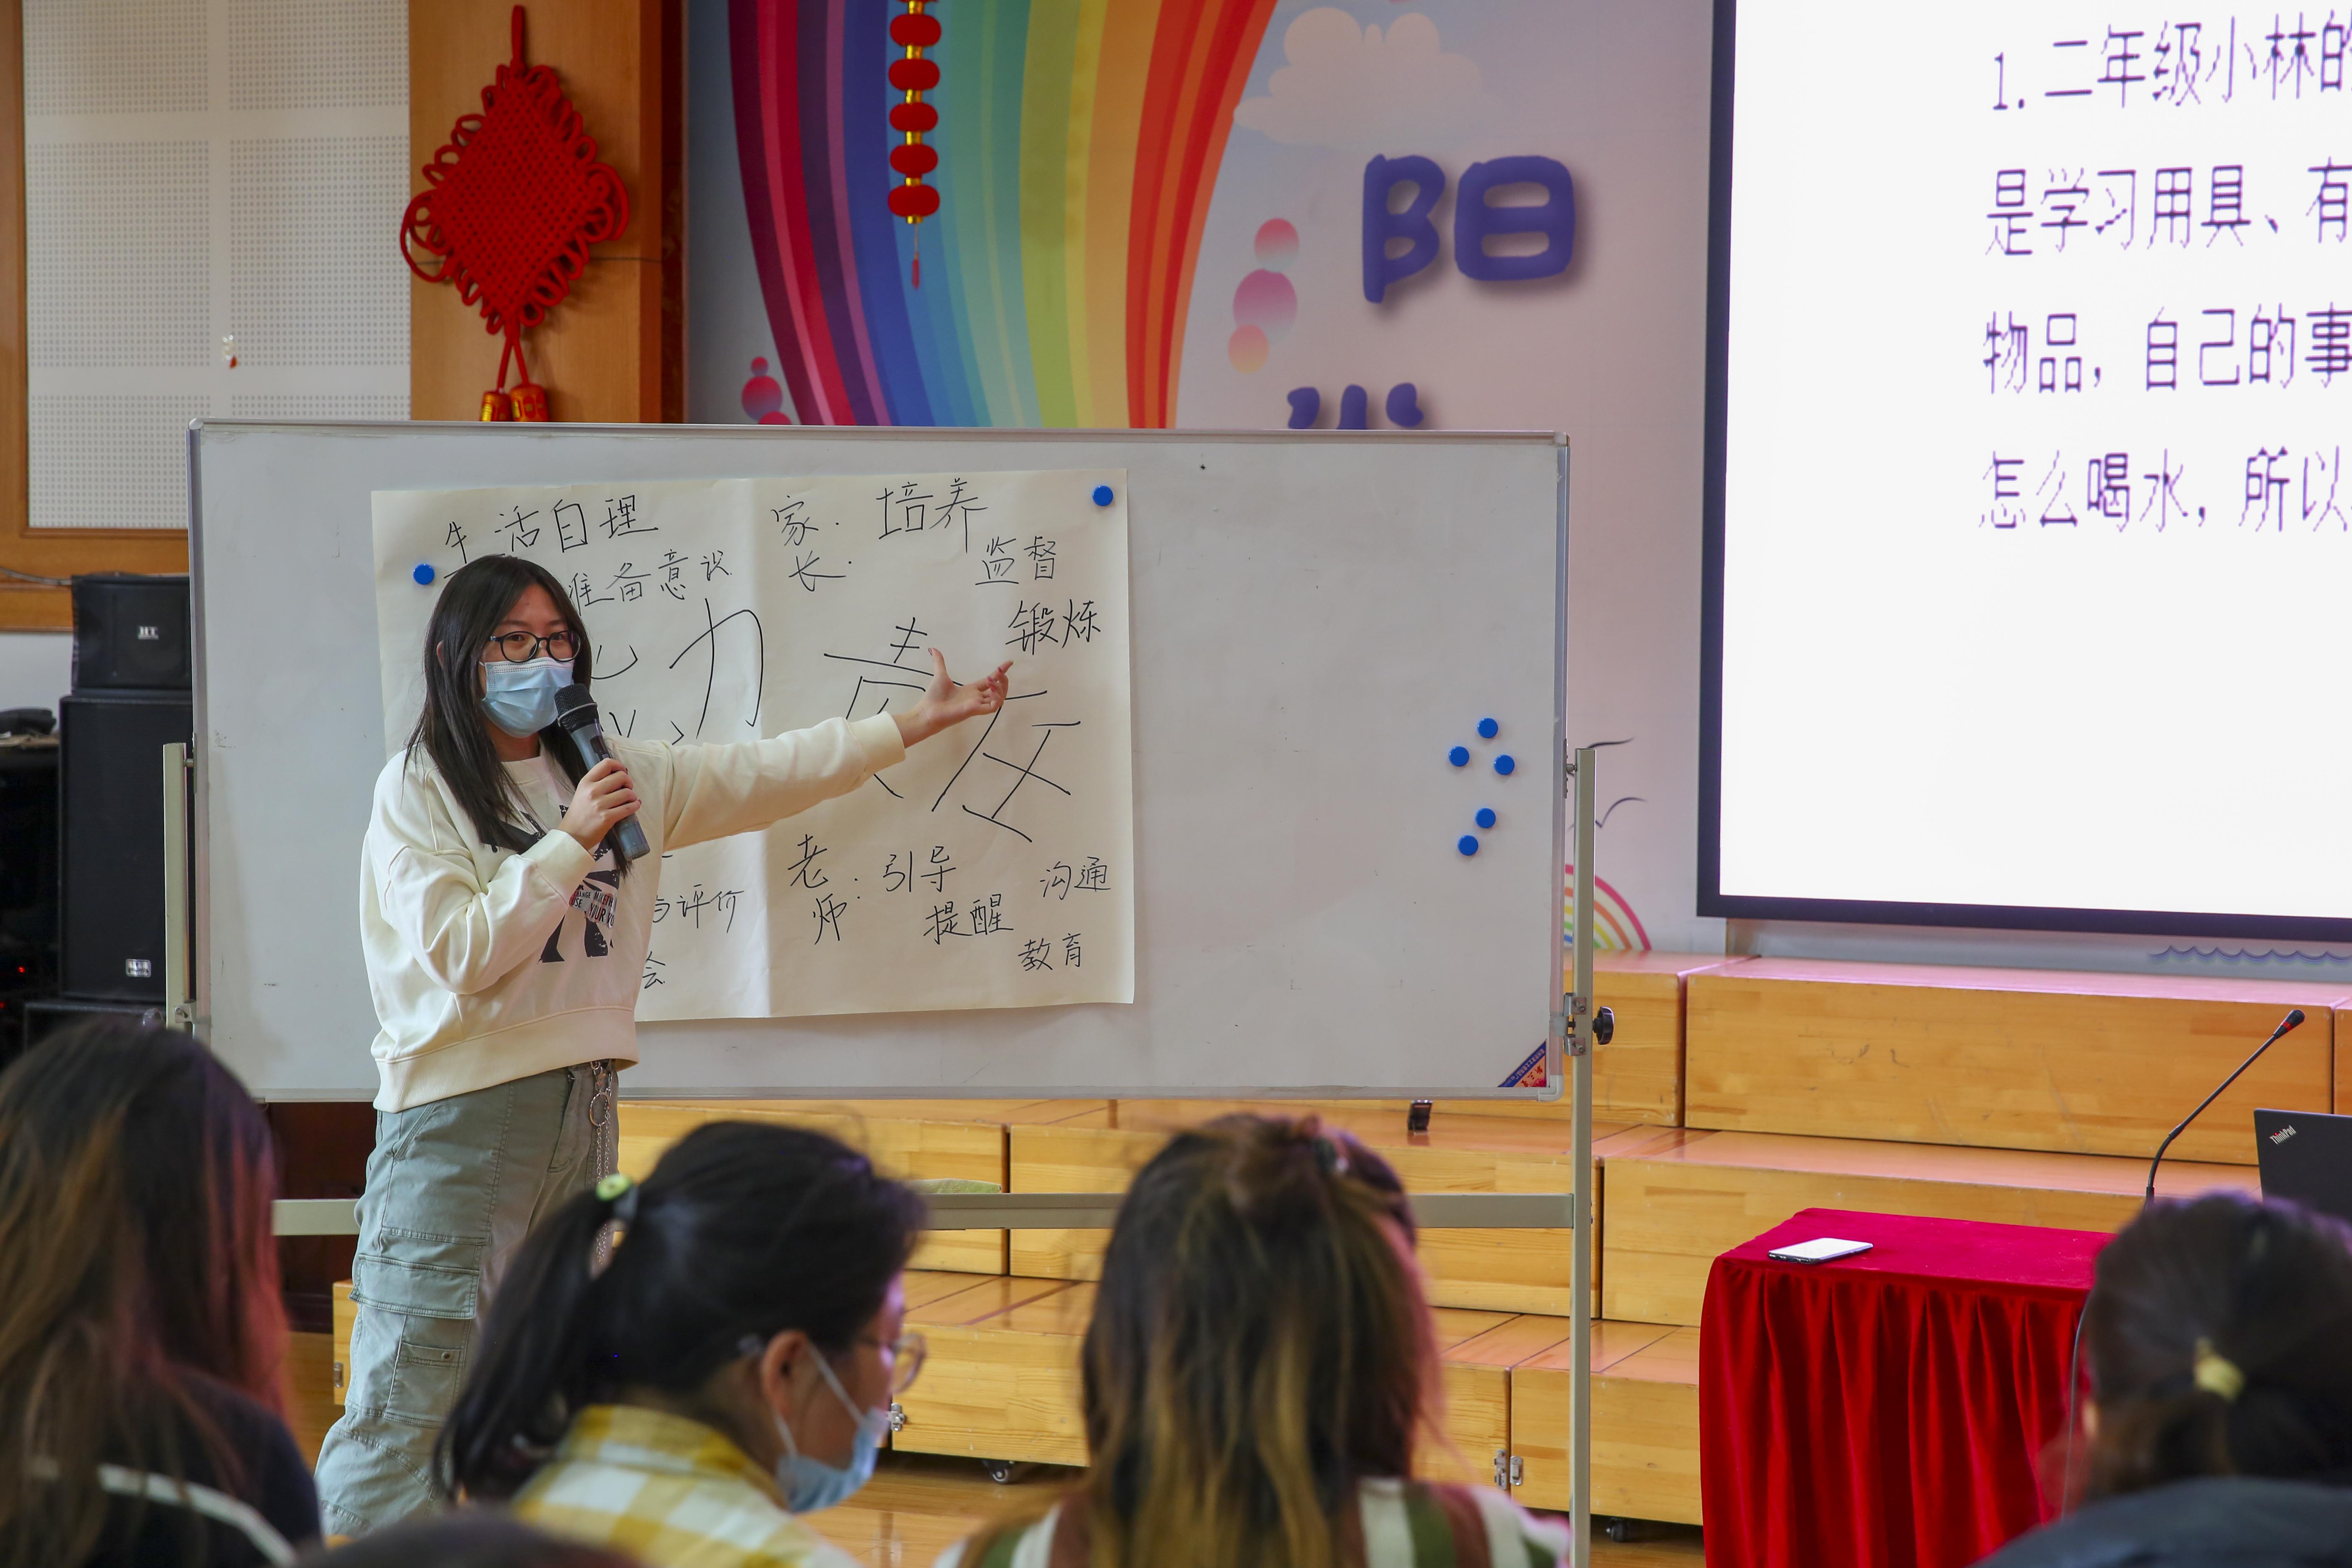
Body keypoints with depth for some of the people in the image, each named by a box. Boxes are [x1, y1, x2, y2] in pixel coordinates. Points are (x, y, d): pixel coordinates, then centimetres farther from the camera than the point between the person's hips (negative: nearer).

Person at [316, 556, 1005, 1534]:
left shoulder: (610, 775, 13)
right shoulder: (418, 791, -4)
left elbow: (761, 776, 17)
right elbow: (459, 955, -14)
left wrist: (919, 721, 18)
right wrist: (571, 843, -14)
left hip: (582, 1101, 7)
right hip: (461, 1113, -7)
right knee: (410, 1396, -11)